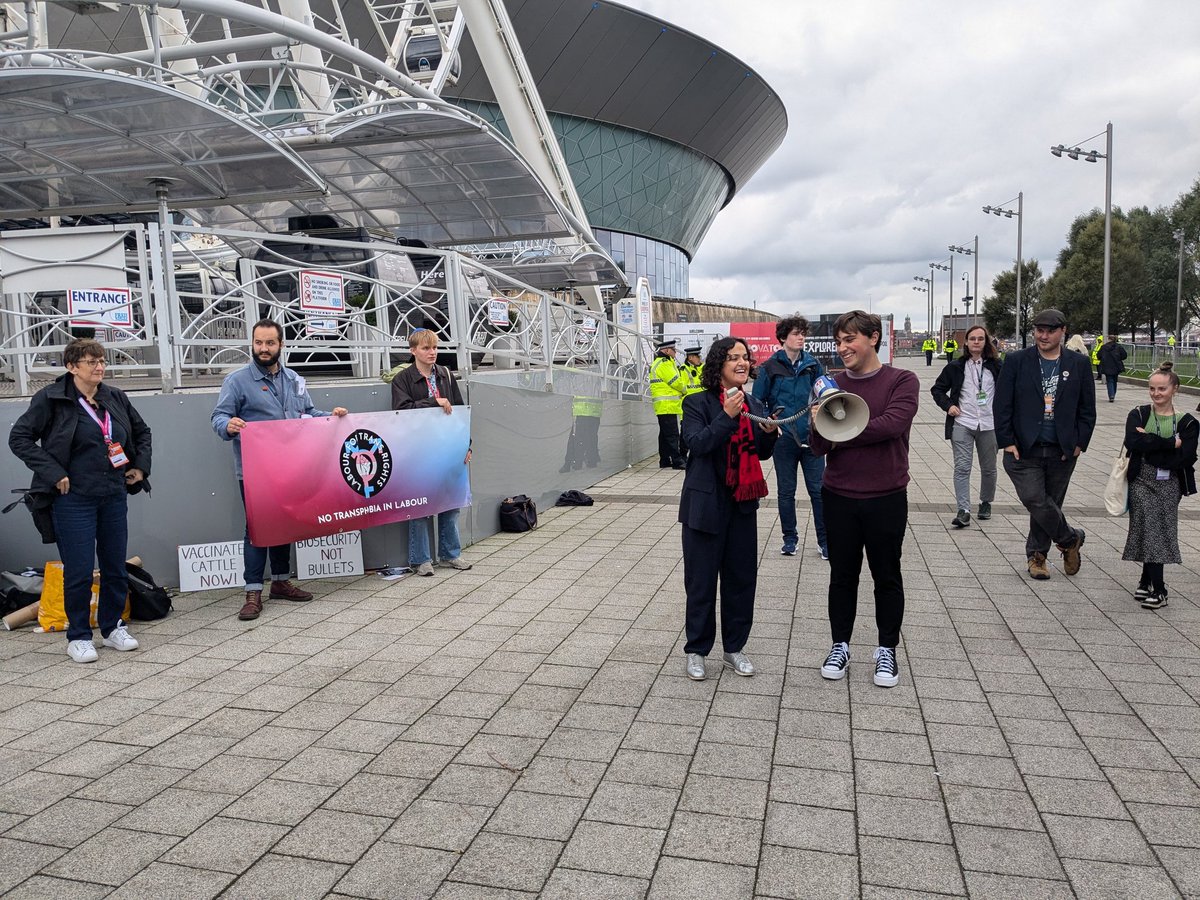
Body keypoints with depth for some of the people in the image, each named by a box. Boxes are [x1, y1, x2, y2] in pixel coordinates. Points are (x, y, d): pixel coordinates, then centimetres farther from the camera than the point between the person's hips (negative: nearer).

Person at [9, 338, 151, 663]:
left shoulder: (115, 397, 7)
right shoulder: (51, 399, -7)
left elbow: (142, 431, 21)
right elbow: (19, 438, -7)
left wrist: (140, 466, 9)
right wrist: (53, 473, -14)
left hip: (114, 496, 5)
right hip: (73, 499, -5)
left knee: (115, 567, 11)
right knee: (79, 572, 0)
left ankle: (112, 627, 27)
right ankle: (79, 636, 16)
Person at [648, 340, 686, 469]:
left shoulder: (658, 363, 21)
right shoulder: (664, 364, -13)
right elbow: (676, 382, -14)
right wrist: (684, 388, 5)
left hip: (663, 406, 11)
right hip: (667, 405, -11)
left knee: (665, 434, 13)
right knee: (672, 434, -12)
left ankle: (664, 460, 18)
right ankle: (677, 461, -14)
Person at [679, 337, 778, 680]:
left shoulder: (754, 405, 9)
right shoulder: (698, 403, -7)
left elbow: (762, 453, 14)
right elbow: (696, 444, -20)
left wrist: (770, 433, -7)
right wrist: (727, 416, -28)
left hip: (743, 504, 5)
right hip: (706, 504, -5)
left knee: (742, 577, 11)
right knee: (702, 579, 4)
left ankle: (734, 648, 26)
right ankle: (696, 650, 19)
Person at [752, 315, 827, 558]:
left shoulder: (813, 365, 4)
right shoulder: (771, 367, -1)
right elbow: (757, 402, 3)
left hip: (812, 437, 1)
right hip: (783, 438, -1)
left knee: (818, 490, 3)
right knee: (786, 491, 10)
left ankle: (824, 540, 14)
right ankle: (790, 538, 25)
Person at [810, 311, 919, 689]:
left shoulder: (902, 381, -5)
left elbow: (891, 424, -22)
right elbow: (819, 447, -1)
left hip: (886, 498, -2)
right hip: (839, 497, 3)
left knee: (887, 577, 11)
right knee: (842, 576, 12)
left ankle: (887, 650, 27)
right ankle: (840, 646, 27)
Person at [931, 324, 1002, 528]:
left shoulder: (996, 366, 3)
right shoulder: (956, 367, 4)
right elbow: (937, 389, 13)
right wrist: (948, 405, -1)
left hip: (989, 425, 1)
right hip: (962, 424, -1)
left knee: (988, 469, 13)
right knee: (962, 468, -9)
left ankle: (986, 502, 34)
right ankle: (963, 511, -11)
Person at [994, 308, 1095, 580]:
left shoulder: (1079, 364, 5)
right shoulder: (1016, 361, 0)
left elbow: (1087, 409, 9)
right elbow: (1002, 404, -2)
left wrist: (1079, 443, 1)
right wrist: (1007, 442, -7)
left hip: (1062, 451, 2)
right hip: (1024, 448, -2)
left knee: (1049, 504, 9)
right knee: (1035, 500, -12)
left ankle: (1036, 555, 26)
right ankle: (1071, 538, 13)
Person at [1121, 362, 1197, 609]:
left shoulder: (1186, 422, 1)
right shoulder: (1138, 415, 2)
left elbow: (1186, 457, -12)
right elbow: (1132, 442, -17)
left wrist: (1150, 443, -14)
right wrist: (1170, 443, -17)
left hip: (1169, 484, 0)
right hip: (1142, 481, 0)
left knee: (1160, 530, 1)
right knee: (1151, 530, -3)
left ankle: (1147, 580, 13)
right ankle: (1158, 588, 7)